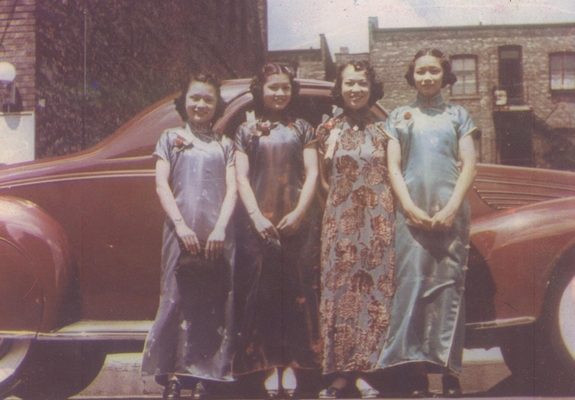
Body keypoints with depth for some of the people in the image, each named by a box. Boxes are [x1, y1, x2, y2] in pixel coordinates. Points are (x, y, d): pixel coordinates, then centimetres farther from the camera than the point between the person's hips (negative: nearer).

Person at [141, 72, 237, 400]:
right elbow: (161, 185, 2)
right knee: (178, 299, -2)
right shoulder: (171, 138, 11)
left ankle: (210, 372, 10)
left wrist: (220, 228, -10)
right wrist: (180, 225, -10)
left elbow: (232, 189, 4)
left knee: (215, 304, 3)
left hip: (217, 235, 1)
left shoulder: (224, 144, 13)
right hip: (182, 231, -1)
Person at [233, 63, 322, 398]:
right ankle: (270, 365, 3)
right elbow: (241, 178, 4)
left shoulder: (302, 129, 12)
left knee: (297, 291, -2)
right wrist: (256, 216, -9)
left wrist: (299, 213, -9)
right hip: (258, 221, 0)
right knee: (262, 292, -2)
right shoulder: (247, 131, 12)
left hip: (298, 221, 0)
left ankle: (292, 364, 3)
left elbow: (312, 173, 4)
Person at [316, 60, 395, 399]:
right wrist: (340, 195, -1)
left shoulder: (384, 129, 7)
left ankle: (363, 371, 5)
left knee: (375, 289, -1)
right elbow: (322, 177, 11)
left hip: (378, 221, 0)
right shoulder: (329, 129, 8)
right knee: (339, 289, 0)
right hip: (340, 220, 0)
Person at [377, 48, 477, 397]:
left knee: (449, 287, -3)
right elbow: (393, 166, 7)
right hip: (412, 212, 1)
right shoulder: (399, 117, 15)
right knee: (412, 284, -6)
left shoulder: (458, 115, 13)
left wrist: (451, 208, -10)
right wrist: (410, 207, -8)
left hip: (451, 212, 0)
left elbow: (469, 165, 5)